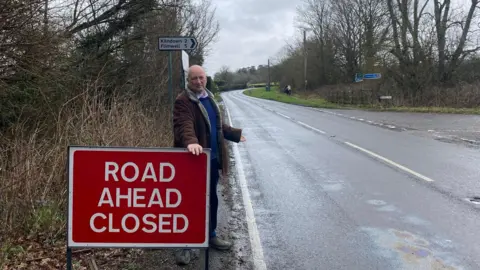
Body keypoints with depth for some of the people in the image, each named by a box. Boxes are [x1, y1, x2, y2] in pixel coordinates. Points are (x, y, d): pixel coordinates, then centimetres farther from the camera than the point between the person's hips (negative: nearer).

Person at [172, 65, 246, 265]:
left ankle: (211, 235, 35)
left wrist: (234, 134, 32)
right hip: (194, 159, -8)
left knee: (211, 199, 18)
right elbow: (184, 125, -32)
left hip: (212, 158, 8)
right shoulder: (183, 101, -14)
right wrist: (190, 142, -51)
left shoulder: (208, 97, 14)